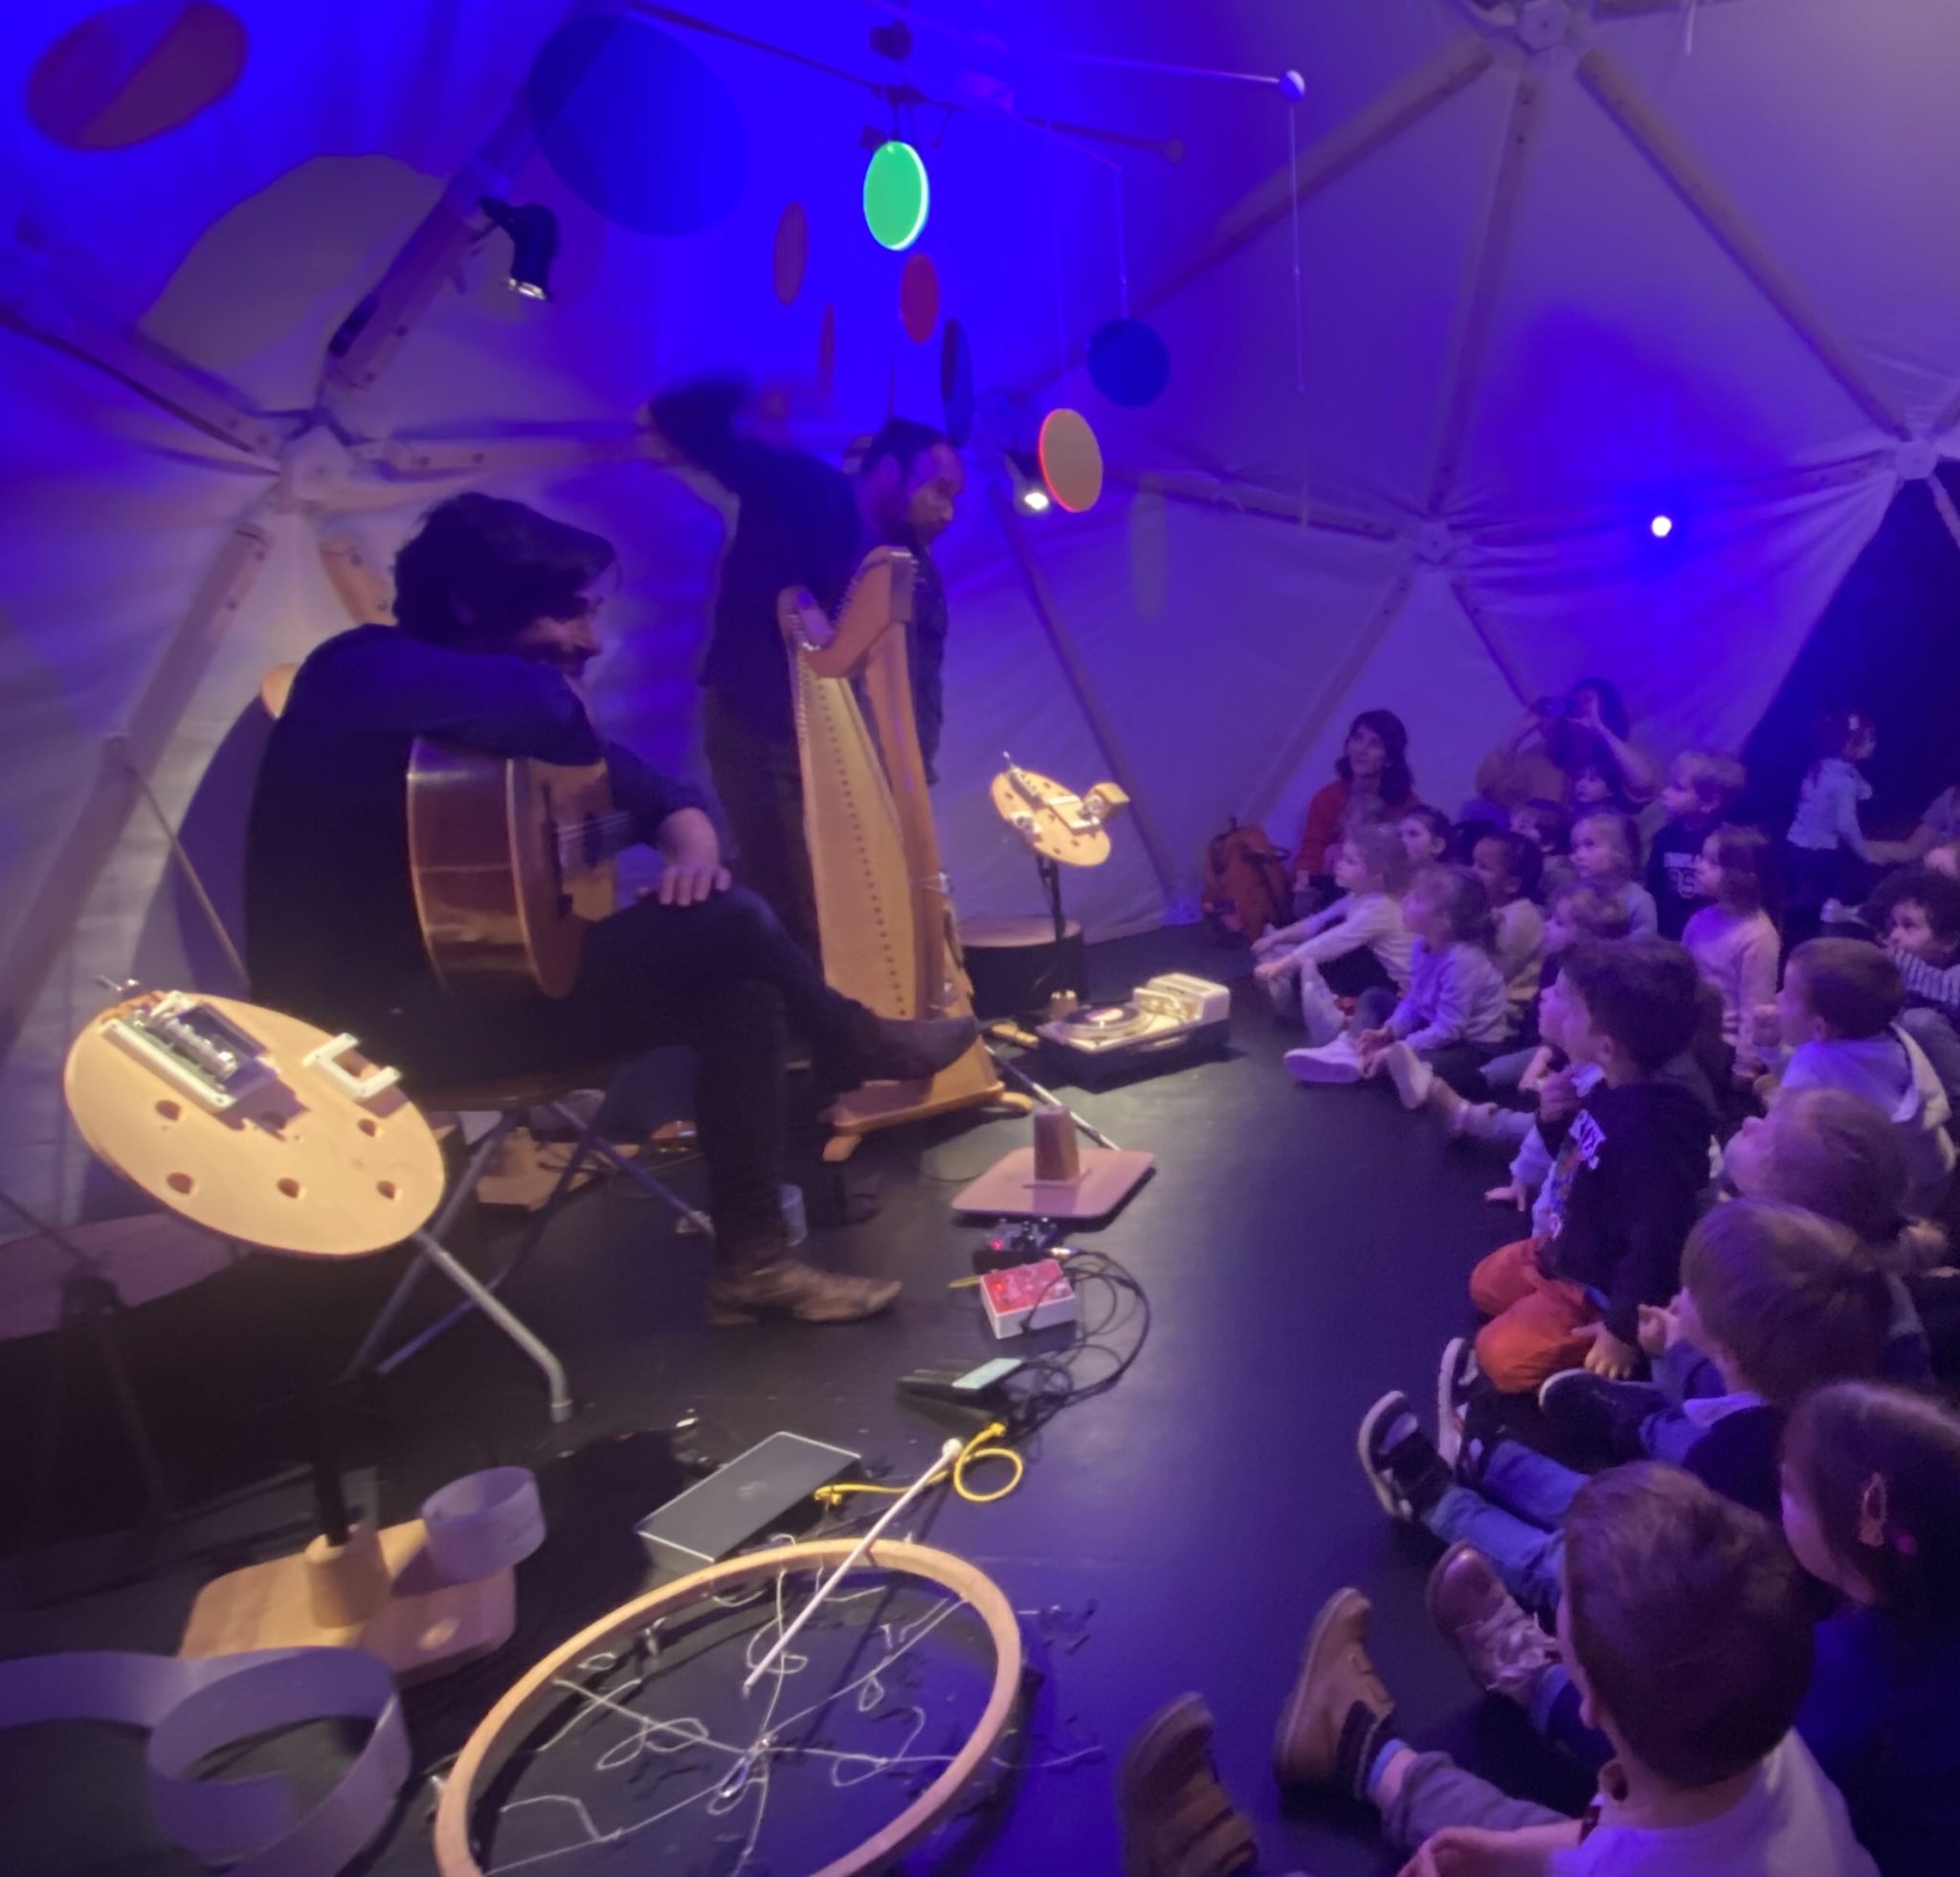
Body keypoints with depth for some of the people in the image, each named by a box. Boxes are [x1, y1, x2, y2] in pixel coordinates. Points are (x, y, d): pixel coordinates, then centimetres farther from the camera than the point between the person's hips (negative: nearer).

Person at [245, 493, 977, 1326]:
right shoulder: (365, 672, -16)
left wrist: (693, 845, -9)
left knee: (738, 990, -2)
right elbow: (536, 710, -38)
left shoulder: (506, 707, 11)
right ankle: (857, 1049, 14)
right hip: (380, 1021, -9)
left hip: (472, 982, 9)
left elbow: (654, 792, 15)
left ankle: (755, 1263, 0)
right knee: (726, 921, -16)